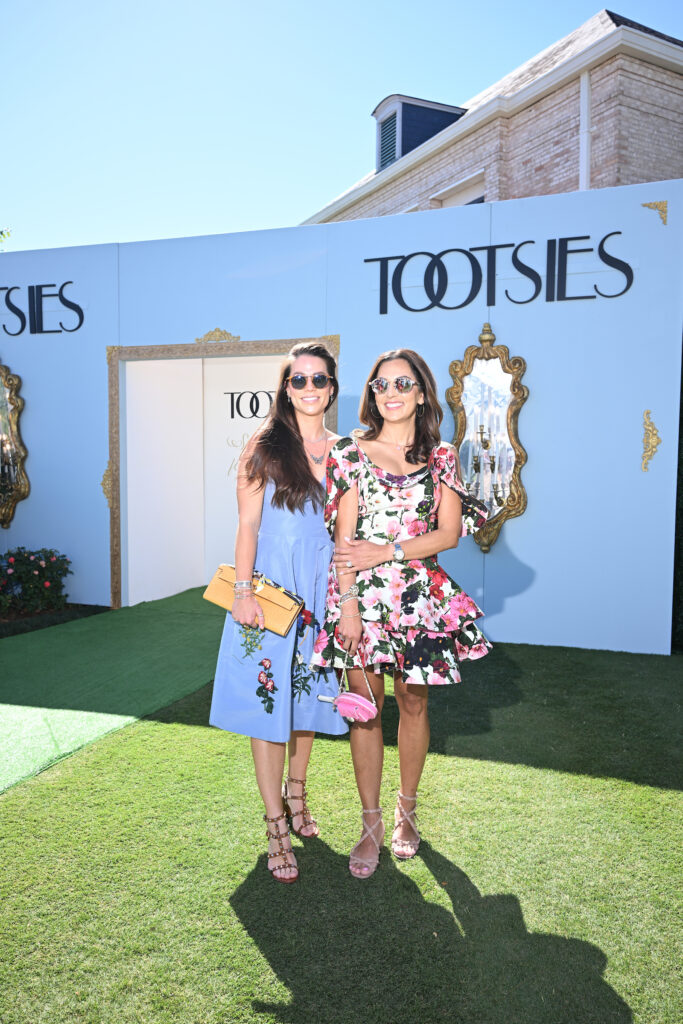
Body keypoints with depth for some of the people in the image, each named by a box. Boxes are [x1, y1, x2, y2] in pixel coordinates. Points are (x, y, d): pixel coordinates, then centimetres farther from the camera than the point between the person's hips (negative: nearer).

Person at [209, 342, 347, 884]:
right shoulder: (265, 447, -3)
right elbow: (248, 525, -6)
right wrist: (243, 590, -14)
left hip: (319, 590, 4)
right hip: (270, 587, -3)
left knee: (308, 693, 15)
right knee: (268, 698, 0)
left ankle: (296, 791, 39)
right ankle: (277, 826, 12)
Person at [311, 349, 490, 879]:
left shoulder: (442, 458, 6)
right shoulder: (351, 452, 1)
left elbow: (450, 533, -1)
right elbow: (343, 539, -3)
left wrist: (387, 551, -12)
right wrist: (347, 603, -11)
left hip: (421, 595, 1)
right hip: (363, 596, -1)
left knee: (414, 703, 11)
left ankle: (407, 810, 31)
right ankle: (372, 823, 19)